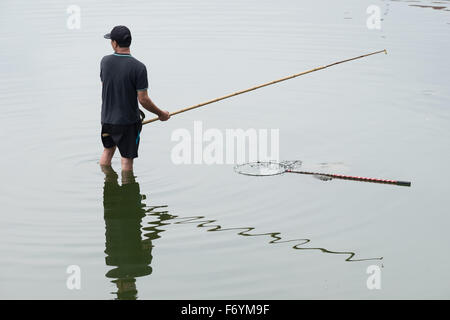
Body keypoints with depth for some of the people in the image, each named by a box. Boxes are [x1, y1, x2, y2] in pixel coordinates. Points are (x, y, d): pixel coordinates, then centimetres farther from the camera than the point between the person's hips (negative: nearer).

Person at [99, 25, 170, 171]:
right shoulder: (138, 67, -19)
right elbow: (143, 100, -17)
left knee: (108, 150, 25)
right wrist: (161, 114, -1)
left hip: (107, 118, 5)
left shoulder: (105, 61, -6)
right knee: (127, 159, 6)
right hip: (128, 121, -5)